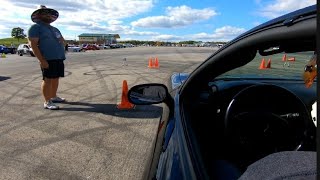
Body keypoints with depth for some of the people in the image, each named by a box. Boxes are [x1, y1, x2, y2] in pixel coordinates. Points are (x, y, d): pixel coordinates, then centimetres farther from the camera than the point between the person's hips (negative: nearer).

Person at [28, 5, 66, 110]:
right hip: (48, 59, -8)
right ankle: (47, 102, -3)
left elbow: (63, 41, 30)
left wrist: (62, 41, 3)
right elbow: (33, 44, -12)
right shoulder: (35, 27, -2)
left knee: (55, 79, 12)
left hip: (59, 59, 8)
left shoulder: (55, 29, 23)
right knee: (48, 80, -7)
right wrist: (41, 60, -21)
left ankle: (53, 97, 24)